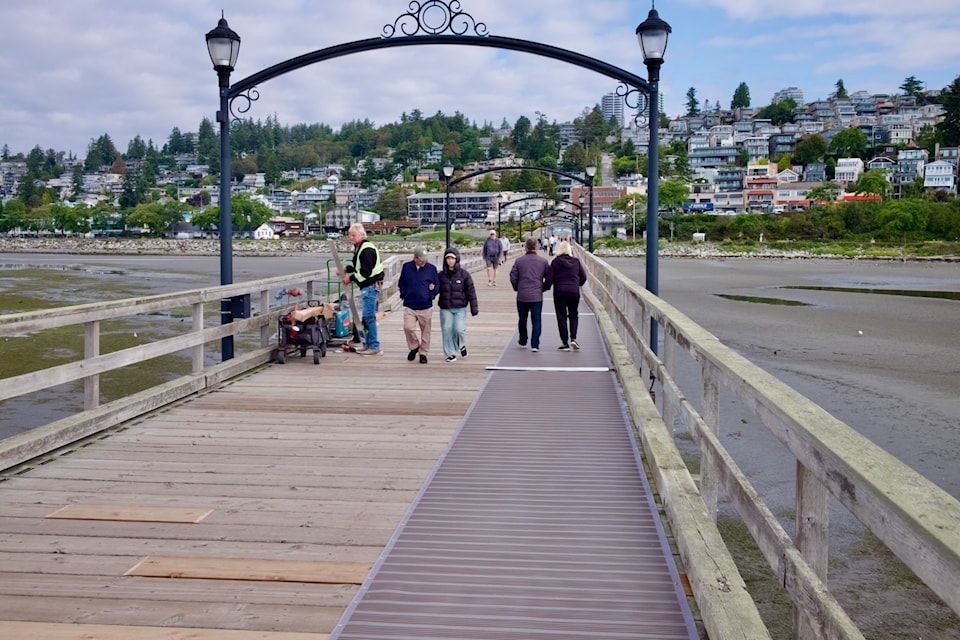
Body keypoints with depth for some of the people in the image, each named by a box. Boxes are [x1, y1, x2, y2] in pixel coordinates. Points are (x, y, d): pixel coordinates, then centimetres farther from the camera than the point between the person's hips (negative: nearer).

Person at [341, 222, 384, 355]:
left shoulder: (367, 249, -17)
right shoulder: (359, 248, 17)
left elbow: (366, 271, -22)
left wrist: (351, 278, -14)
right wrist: (347, 269, 12)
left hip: (370, 286, -11)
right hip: (367, 287, 11)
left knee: (369, 317, -9)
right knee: (367, 317, 14)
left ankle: (374, 347, -6)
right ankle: (370, 344, 20)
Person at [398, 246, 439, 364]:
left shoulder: (431, 268, -1)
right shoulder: (406, 267, 3)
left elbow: (437, 286, 6)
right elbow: (401, 284, 13)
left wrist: (430, 296, -5)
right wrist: (404, 295, 3)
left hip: (426, 307, 0)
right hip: (409, 306, 0)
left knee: (425, 331, 5)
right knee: (408, 327, -13)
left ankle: (423, 353, 21)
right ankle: (414, 347, 13)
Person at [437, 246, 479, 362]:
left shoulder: (464, 274, -2)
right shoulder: (441, 275, 3)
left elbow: (471, 291, 1)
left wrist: (474, 307, 0)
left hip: (460, 308, -2)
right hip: (445, 309, 2)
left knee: (459, 329, -13)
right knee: (447, 330, 1)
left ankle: (462, 345, 19)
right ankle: (450, 354, 14)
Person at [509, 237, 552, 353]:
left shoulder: (519, 261, -3)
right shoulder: (543, 261, -1)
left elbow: (513, 277, -3)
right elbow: (549, 278, 1)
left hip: (522, 296, 1)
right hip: (537, 296, -1)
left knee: (522, 320, 17)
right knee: (536, 321, 3)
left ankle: (523, 341, 29)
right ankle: (535, 345, -3)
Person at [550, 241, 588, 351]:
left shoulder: (555, 262, -5)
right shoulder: (576, 261, 1)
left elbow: (551, 278, -5)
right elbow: (583, 277, 4)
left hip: (559, 292, -2)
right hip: (574, 292, 2)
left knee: (561, 317, 6)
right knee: (573, 315, 16)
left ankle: (565, 343, 5)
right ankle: (573, 338, -2)